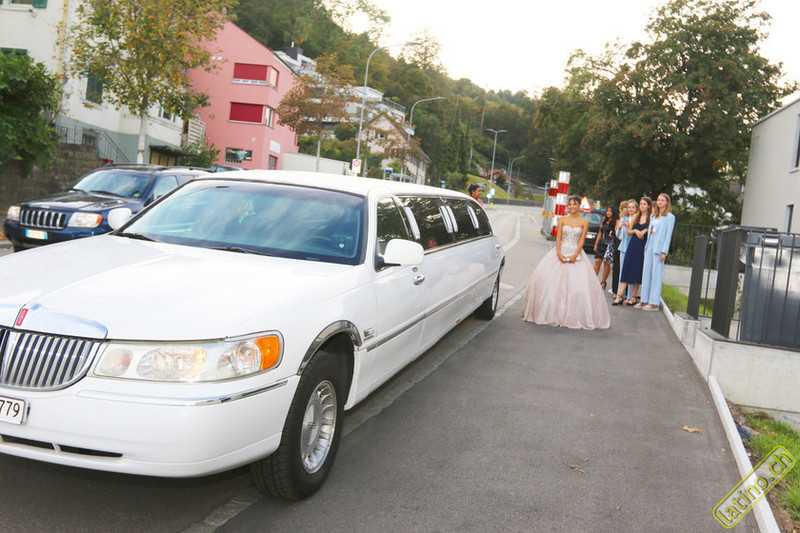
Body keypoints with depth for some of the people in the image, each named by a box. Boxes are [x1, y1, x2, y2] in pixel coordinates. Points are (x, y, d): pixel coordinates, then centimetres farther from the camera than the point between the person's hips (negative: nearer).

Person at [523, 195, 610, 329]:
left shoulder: (584, 222, 4)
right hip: (561, 252, 1)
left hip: (576, 254, -1)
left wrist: (575, 256, -15)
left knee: (578, 285, -9)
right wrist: (559, 253, -13)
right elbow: (558, 237, 0)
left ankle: (574, 316, -1)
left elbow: (582, 240, -2)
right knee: (548, 280, -7)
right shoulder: (562, 219, 7)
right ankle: (552, 313, 3)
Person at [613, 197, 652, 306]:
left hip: (643, 247, -3)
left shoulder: (651, 218, 0)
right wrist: (635, 231, -5)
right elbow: (629, 231, 14)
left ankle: (633, 297, 10)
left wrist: (645, 231, -18)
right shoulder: (635, 217, 12)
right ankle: (619, 296, -2)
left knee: (638, 271, 0)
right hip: (632, 245, 3)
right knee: (626, 270, -1)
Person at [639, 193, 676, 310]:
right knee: (646, 272, 6)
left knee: (656, 274, -5)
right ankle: (644, 300, 13)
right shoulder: (653, 215, 17)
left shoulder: (670, 217, -2)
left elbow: (668, 234, -7)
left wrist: (664, 251, -13)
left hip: (659, 246, -7)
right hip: (650, 244, 7)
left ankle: (654, 302, -2)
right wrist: (646, 246, 11)